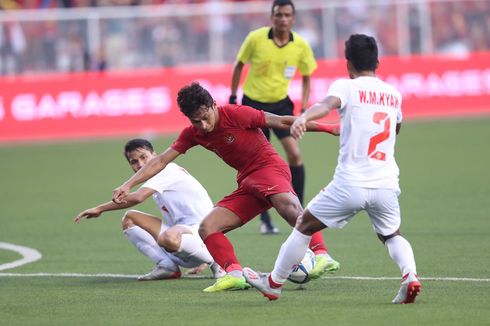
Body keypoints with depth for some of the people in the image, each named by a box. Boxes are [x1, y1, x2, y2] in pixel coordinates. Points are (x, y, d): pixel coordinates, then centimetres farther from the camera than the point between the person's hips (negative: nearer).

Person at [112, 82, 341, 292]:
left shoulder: (236, 114, -13)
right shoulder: (193, 134, 5)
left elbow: (281, 122, -9)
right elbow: (161, 161, 8)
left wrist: (327, 128, -8)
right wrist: (128, 186, 0)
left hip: (269, 166, -7)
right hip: (247, 183, 8)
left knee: (287, 205, -39)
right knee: (207, 228, -6)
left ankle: (320, 255, -50)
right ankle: (235, 274, -22)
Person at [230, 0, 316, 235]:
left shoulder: (301, 45, -10)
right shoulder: (256, 38, -14)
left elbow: (306, 77, 5)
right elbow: (239, 65, 1)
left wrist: (304, 109, -3)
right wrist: (233, 98, 1)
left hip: (280, 103, 1)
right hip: (253, 103, -1)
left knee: (294, 154, -14)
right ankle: (265, 220, 13)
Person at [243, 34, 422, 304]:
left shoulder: (346, 86, 0)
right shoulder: (394, 94, 15)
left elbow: (327, 104, -25)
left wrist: (303, 117, -44)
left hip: (350, 184, -4)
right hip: (387, 185, 4)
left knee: (304, 226, 16)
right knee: (391, 235, 25)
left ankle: (274, 283, 23)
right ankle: (410, 274, -4)